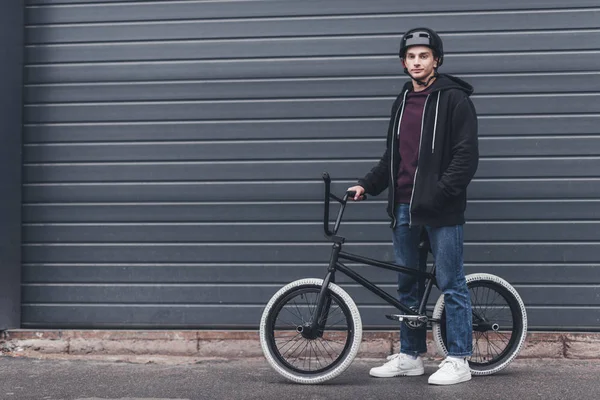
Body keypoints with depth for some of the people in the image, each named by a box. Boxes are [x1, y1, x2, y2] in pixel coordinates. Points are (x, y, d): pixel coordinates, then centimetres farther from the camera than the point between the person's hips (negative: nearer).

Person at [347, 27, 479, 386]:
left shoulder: (454, 99, -5)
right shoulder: (403, 102, 17)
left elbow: (466, 155, -12)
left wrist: (440, 193, -20)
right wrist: (368, 185, 9)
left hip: (441, 210, -7)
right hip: (405, 208, 7)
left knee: (451, 284, -1)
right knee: (407, 285, 12)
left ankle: (459, 360, 6)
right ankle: (411, 356, 22)